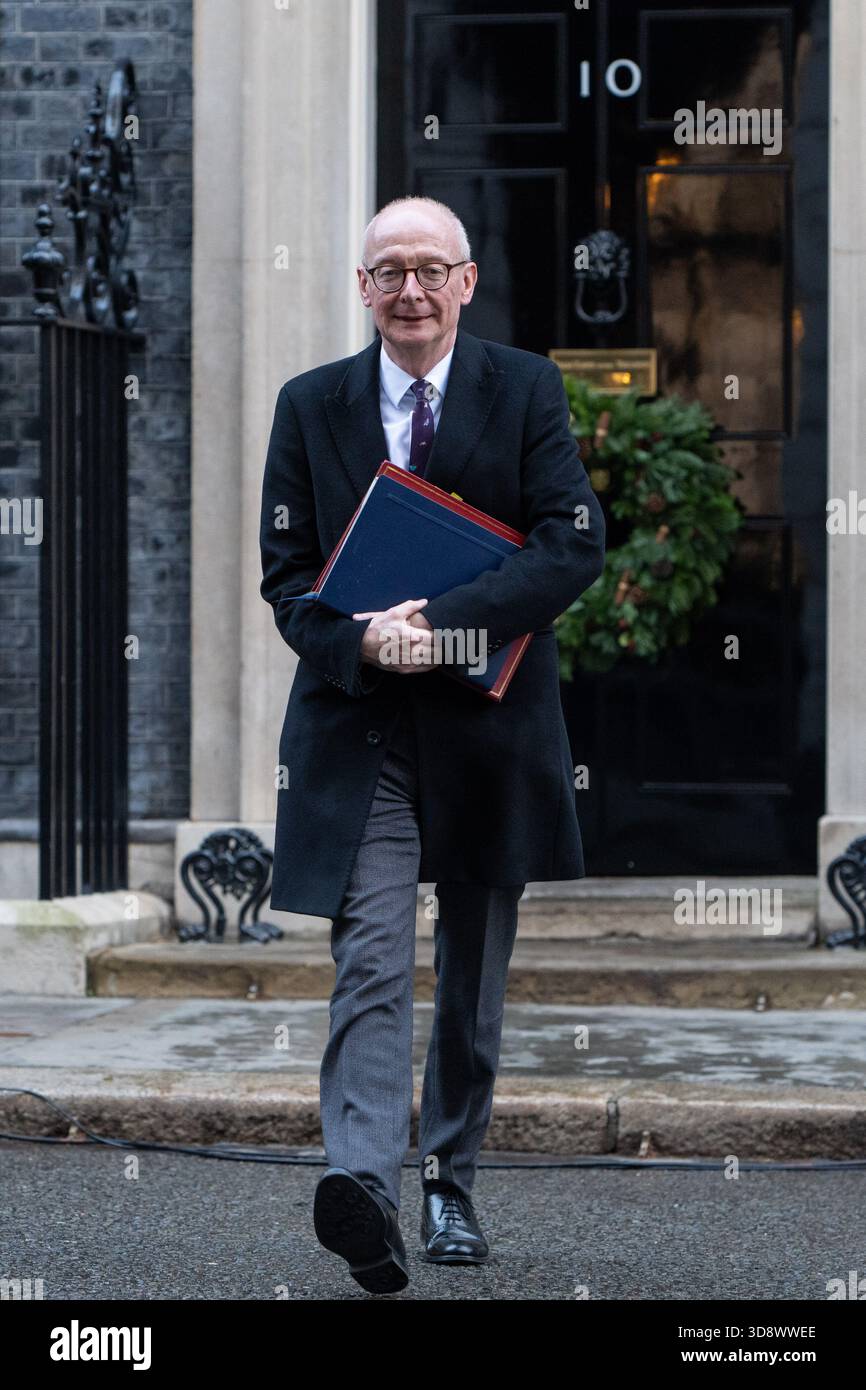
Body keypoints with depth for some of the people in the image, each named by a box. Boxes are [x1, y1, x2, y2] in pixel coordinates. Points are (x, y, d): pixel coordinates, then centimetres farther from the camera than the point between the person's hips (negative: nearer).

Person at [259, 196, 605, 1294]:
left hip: (486, 724, 1)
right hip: (356, 728, -1)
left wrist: (444, 621, -21)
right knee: (370, 961, -16)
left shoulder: (526, 391, 2)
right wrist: (363, 641, -17)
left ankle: (451, 1184, 24)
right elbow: (285, 572, 4)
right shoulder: (310, 406, 7)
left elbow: (574, 543, -9)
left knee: (474, 976, 11)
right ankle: (363, 1184, -28)